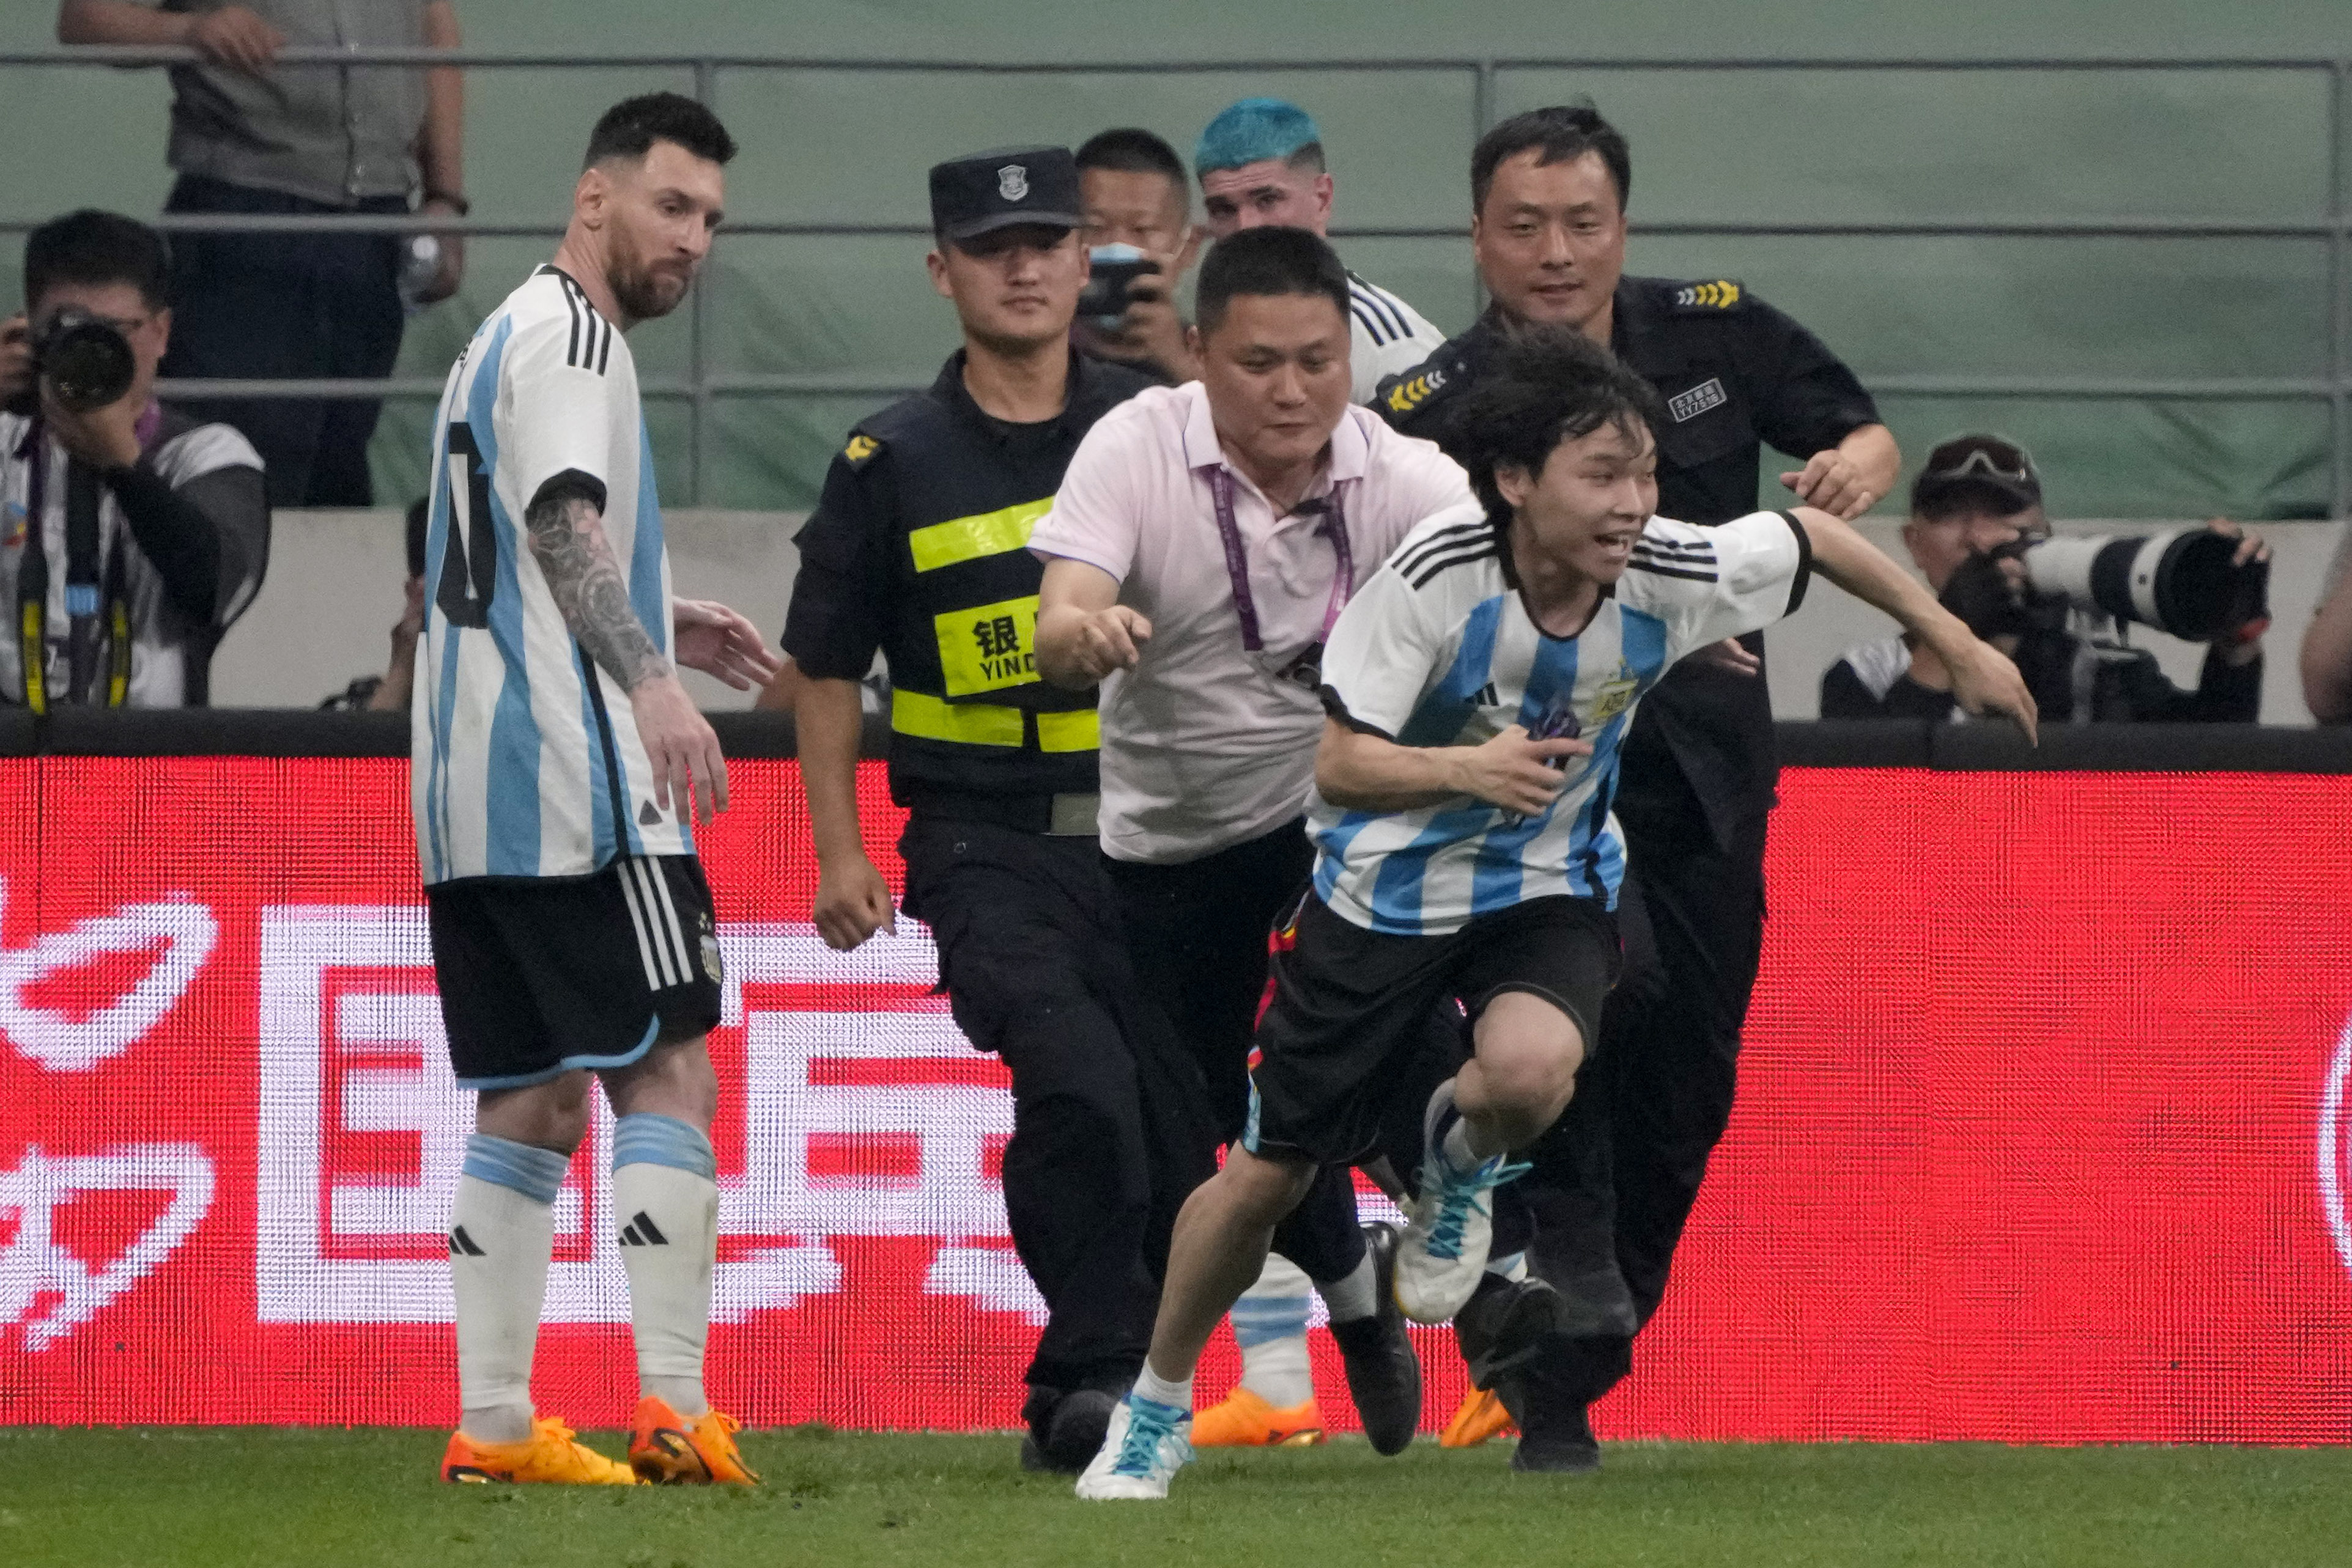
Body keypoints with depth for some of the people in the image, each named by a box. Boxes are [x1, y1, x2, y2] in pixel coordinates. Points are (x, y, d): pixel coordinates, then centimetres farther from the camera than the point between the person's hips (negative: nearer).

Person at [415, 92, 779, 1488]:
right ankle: (675, 1409, -15)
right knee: (670, 1072, -8)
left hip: (472, 792, 10)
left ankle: (494, 1424, 8)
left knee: (534, 1101, 10)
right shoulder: (571, 336, -8)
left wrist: (663, 627, 25)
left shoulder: (507, 338, 23)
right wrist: (651, 682, -35)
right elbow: (564, 522, -24)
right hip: (576, 786, -10)